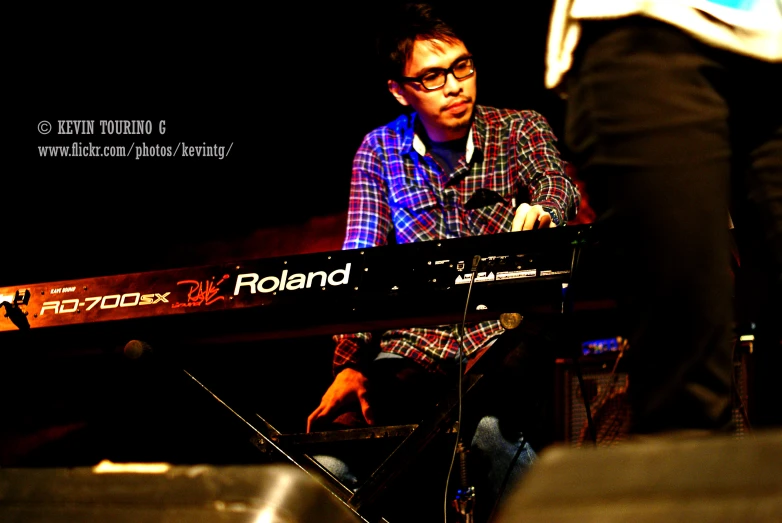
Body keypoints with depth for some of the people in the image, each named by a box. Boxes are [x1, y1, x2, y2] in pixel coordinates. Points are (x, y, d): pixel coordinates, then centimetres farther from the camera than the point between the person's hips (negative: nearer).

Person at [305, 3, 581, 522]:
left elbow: (557, 186, -17)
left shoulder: (521, 130, 4)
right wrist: (350, 365, -11)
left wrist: (539, 214, -43)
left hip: (503, 330, -2)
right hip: (413, 340, 2)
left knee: (490, 426, -35)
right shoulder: (381, 150, 8)